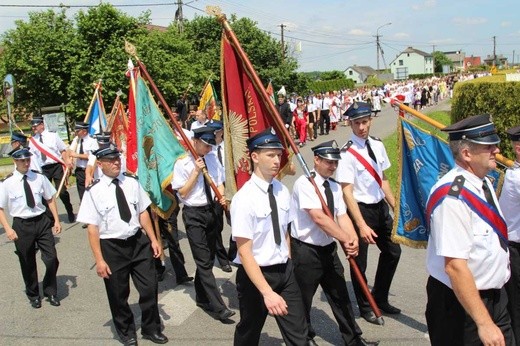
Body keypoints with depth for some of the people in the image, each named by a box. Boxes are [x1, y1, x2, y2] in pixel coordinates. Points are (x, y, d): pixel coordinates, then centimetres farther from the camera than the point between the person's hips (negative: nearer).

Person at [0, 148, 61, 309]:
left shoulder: (39, 177, -3)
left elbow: (50, 199, 6)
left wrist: (56, 220, 0)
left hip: (42, 221, 2)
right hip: (21, 225, -1)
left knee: (52, 259, 0)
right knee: (28, 264, 13)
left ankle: (50, 292, 25)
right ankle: (33, 295, 37)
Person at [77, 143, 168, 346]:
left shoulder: (132, 183, -1)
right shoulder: (94, 192, -11)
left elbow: (143, 213, 6)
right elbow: (92, 227, -11)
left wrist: (153, 239, 4)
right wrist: (99, 260, -12)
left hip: (139, 242, 3)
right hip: (112, 247, -3)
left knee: (149, 288, 9)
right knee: (118, 295, 13)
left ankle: (151, 329, 34)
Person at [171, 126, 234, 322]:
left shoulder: (211, 159, 5)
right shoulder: (182, 164, -12)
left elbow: (219, 182, 13)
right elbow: (182, 193, -13)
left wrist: (222, 197, -7)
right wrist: (196, 171, -19)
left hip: (210, 210, 6)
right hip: (193, 214, -6)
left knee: (208, 259, 16)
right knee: (204, 262, -6)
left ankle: (202, 298, 34)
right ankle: (218, 307, -5)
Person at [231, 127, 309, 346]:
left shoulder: (282, 191, 0)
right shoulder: (244, 198, -21)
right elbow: (244, 252, -22)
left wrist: (287, 266, 13)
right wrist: (267, 292, -28)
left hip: (285, 271, 5)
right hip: (255, 274, -5)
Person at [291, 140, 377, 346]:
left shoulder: (335, 186, 6)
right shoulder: (305, 183, -18)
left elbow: (342, 216, -2)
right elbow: (318, 217, -27)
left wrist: (353, 240, -20)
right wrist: (346, 239, -28)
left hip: (328, 248, 7)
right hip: (305, 250, -7)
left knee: (340, 295, 17)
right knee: (303, 299, 9)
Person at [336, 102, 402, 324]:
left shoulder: (377, 145, 2)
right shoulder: (348, 153, -19)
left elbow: (382, 180, 11)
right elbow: (347, 192, -20)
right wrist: (361, 225, -24)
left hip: (381, 207, 7)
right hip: (361, 210, -7)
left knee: (393, 251, 19)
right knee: (359, 262, 9)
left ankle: (380, 298, 40)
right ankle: (364, 307, 33)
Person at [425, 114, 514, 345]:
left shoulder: (483, 182, 4)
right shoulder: (453, 198, -27)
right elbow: (455, 266, -29)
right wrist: (484, 322, -26)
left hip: (495, 297, 9)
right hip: (461, 303, -8)